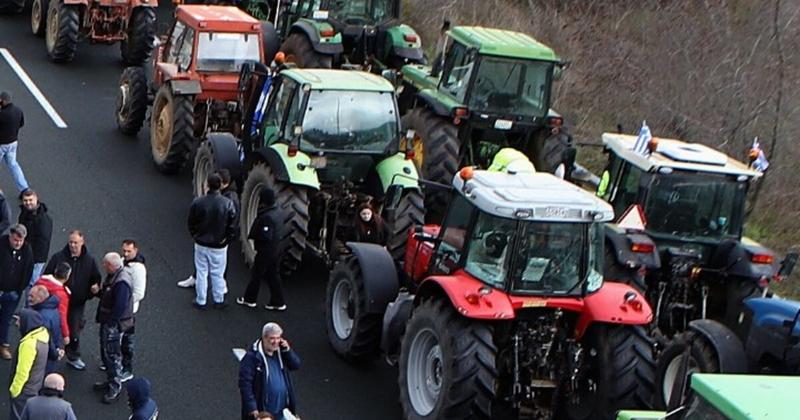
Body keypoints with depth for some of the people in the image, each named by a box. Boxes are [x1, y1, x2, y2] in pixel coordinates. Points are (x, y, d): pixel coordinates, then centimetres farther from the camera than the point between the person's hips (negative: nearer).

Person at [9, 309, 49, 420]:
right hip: (36, 384, 8)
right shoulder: (43, 333, -8)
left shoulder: (29, 344, -34)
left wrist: (14, 390, -13)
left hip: (25, 389, -8)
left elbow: (22, 372, -26)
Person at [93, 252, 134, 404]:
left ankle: (115, 388, 7)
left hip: (114, 324, -11)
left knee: (113, 355, -2)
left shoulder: (122, 282, -26)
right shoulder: (112, 276, 7)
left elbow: (120, 306, -28)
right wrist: (99, 292, 3)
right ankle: (111, 381, 35)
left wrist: (111, 322, -24)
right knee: (105, 352, 21)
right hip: (107, 322, 11)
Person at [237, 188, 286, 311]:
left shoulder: (266, 217, -29)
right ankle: (278, 302, 20)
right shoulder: (278, 211, 0)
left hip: (266, 251, -9)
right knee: (273, 276, 16)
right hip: (276, 249, 9)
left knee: (256, 275, 10)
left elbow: (266, 236, -32)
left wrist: (253, 235, -15)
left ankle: (249, 299, 25)